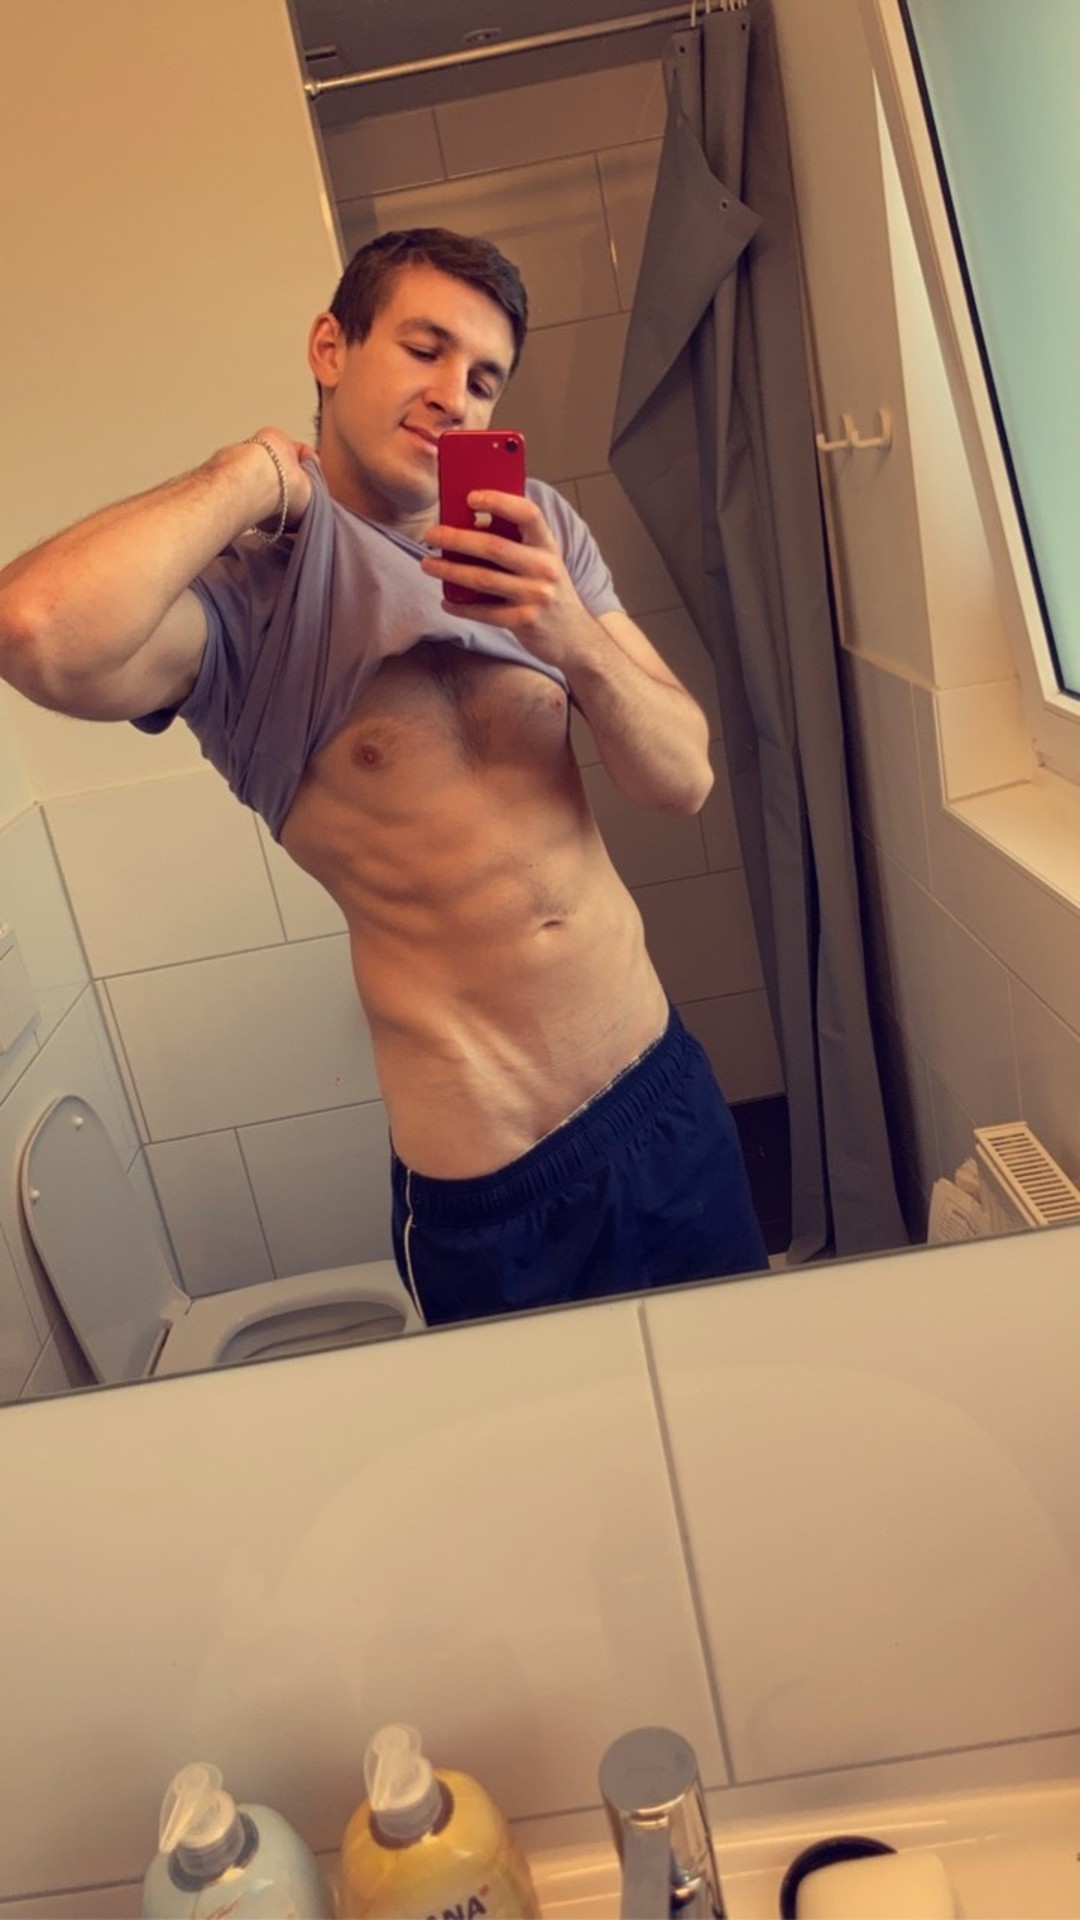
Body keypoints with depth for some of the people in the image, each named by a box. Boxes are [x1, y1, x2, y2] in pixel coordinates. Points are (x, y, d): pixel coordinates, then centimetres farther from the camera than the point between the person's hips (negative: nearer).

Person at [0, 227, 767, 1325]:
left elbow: (682, 780, -2)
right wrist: (259, 474, -21)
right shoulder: (242, 594, -13)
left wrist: (574, 638, -21)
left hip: (663, 1081, 6)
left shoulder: (540, 531, 5)